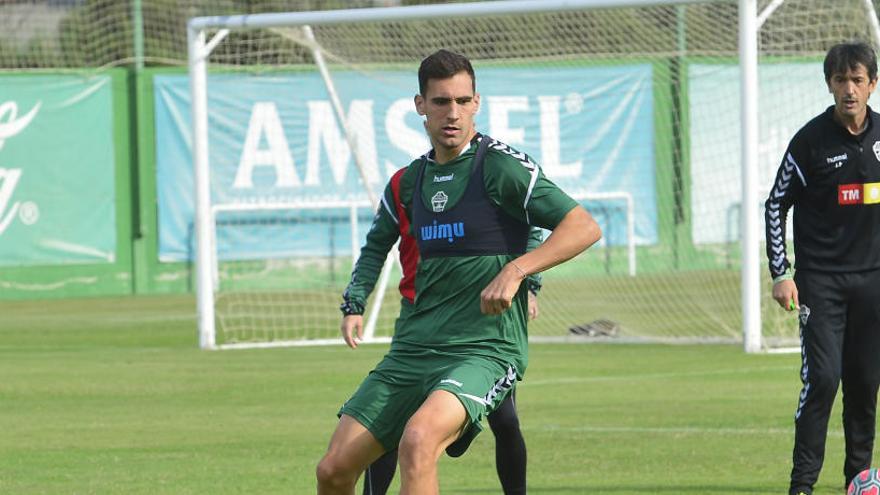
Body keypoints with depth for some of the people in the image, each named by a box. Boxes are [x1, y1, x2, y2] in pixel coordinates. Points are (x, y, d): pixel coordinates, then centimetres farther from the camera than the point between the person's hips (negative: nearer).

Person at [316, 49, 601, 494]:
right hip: (412, 351, 7)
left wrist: (515, 270, -24)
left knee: (417, 442, -34)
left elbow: (585, 227, -13)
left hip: (485, 350, -7)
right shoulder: (413, 178, 13)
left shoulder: (499, 165, -7)